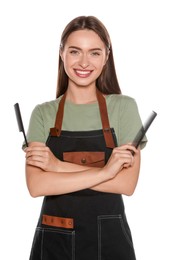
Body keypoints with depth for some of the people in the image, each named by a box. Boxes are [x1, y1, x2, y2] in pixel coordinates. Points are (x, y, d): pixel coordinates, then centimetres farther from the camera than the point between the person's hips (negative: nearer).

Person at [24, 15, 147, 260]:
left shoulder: (124, 107, -3)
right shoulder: (43, 113, -1)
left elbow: (127, 183, -11)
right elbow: (36, 185, -11)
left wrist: (58, 166, -15)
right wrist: (104, 171, -18)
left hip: (109, 237, 0)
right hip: (54, 238, 1)